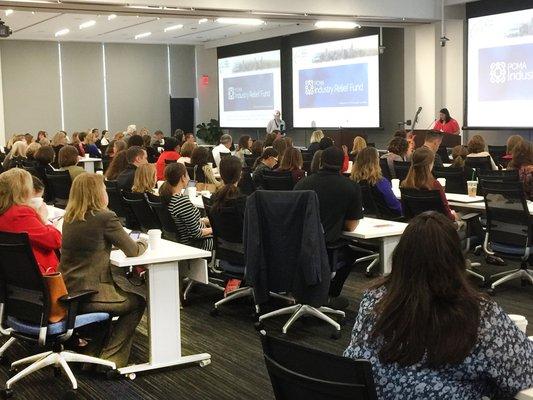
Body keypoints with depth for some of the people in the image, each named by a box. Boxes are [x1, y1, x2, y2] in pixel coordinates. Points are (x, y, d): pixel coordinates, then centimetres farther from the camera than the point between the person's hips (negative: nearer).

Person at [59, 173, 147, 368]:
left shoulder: (69, 217, 8)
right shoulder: (105, 217, -15)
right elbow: (132, 251, -7)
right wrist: (143, 244, 15)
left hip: (67, 290, 8)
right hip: (88, 293, -7)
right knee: (137, 302, 16)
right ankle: (110, 359, 12)